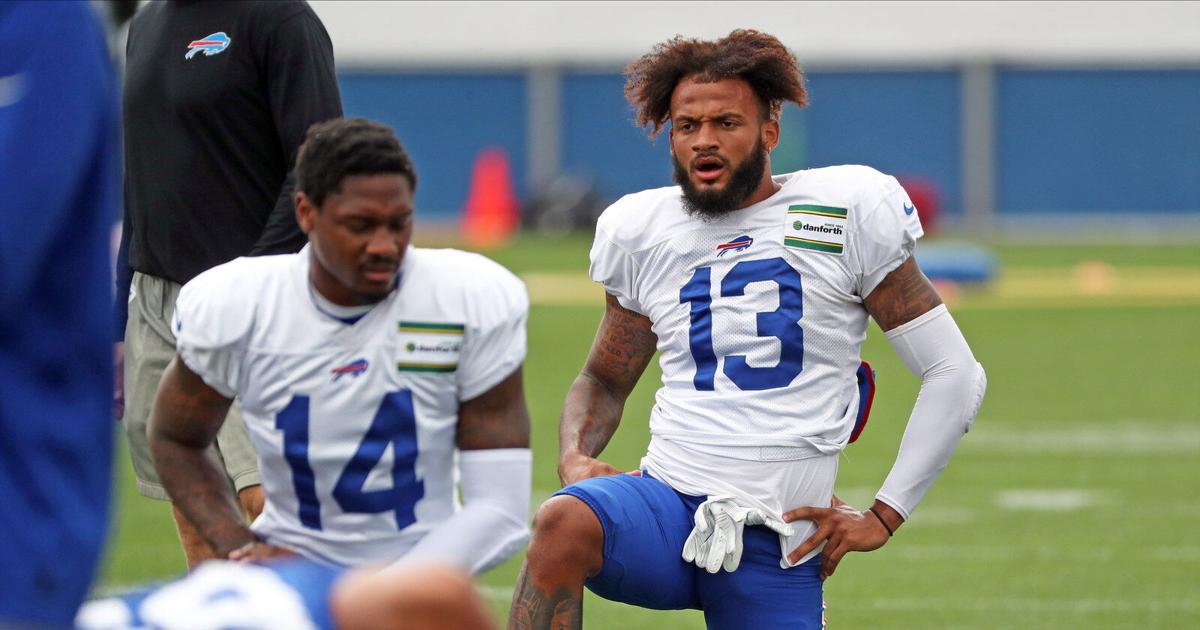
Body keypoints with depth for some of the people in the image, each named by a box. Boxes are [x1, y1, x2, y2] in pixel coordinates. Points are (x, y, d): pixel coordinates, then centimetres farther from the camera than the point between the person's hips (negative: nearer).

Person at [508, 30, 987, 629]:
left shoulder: (842, 213, 0)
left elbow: (955, 375, 3)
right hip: (666, 505, 1)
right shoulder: (644, 231, 11)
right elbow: (604, 380, 26)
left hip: (776, 545, -1)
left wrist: (882, 517, -1)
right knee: (563, 522, -32)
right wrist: (574, 455, 3)